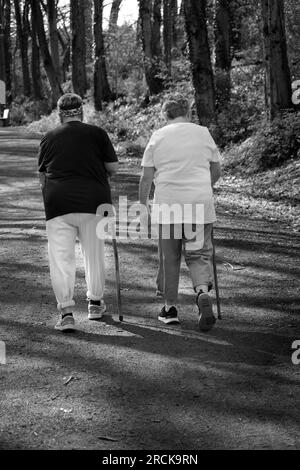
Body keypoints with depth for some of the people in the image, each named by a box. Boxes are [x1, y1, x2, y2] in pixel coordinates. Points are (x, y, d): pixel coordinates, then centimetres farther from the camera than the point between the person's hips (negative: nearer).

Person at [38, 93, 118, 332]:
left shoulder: (48, 139, 8)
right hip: (93, 201, 0)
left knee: (61, 258, 0)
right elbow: (114, 168, 5)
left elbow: (42, 177, 15)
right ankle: (95, 303, 28)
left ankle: (66, 311, -10)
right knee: (94, 254, 15)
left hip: (57, 203, 0)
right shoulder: (97, 133, 3)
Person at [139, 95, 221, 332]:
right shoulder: (203, 133, 8)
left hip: (167, 205, 0)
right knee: (199, 254, 4)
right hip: (201, 205, 0)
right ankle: (203, 292, -22)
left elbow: (147, 177, 2)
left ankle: (170, 307, 16)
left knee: (169, 257, 11)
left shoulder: (158, 137, 4)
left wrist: (143, 203, 14)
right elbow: (216, 171, 17)